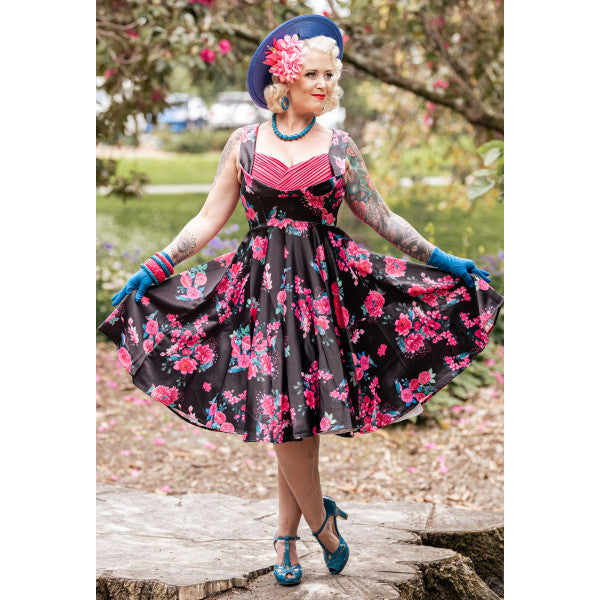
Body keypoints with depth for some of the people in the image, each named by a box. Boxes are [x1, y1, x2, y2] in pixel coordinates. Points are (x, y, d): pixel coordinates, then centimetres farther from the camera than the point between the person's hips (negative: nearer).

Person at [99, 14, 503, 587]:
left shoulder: (339, 147, 6)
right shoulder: (245, 143, 5)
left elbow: (382, 218, 12)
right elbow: (208, 220, 7)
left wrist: (442, 260, 9)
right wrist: (153, 269, 2)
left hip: (324, 284, 0)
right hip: (264, 283, 0)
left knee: (298, 414, -4)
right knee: (283, 413, -7)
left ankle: (287, 535, 12)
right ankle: (320, 521, 12)